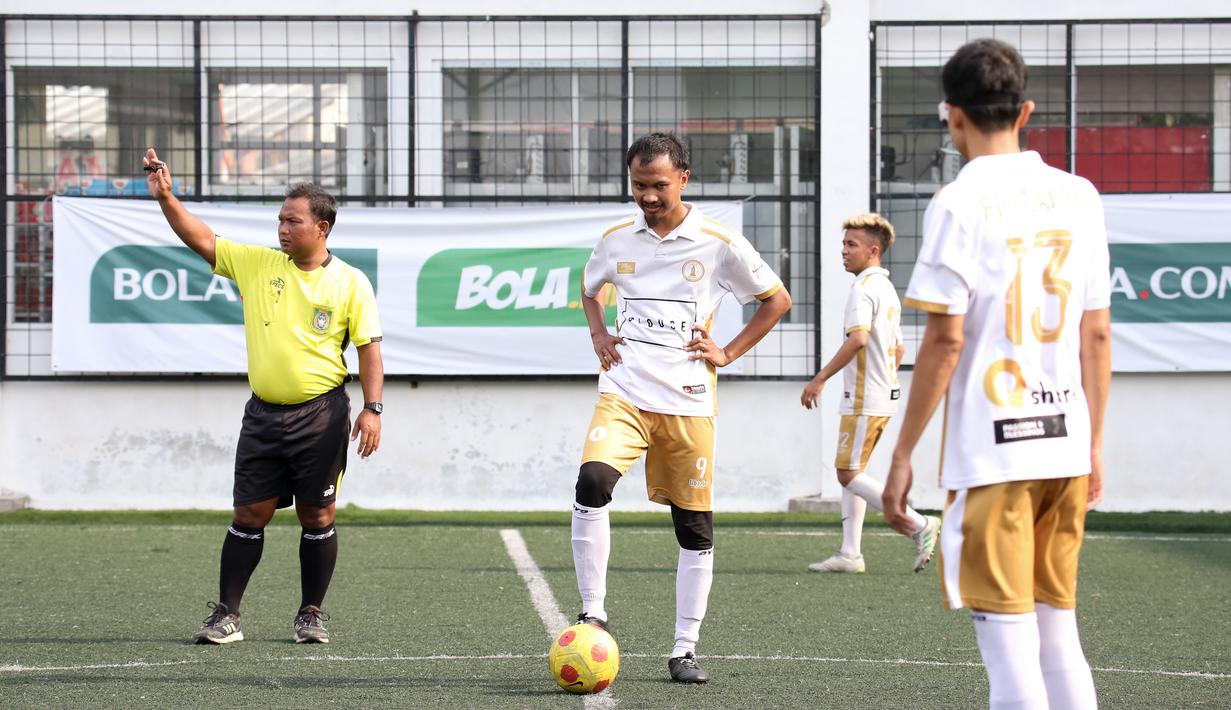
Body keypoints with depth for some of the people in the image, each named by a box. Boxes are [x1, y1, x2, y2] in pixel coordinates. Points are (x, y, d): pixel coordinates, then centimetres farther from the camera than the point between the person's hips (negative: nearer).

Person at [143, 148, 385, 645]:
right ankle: (226, 615, 5)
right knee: (249, 514, 1)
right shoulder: (256, 264, 6)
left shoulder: (350, 283, -2)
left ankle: (311, 614, 14)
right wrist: (165, 198, -7)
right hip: (264, 413, 2)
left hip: (321, 414, -2)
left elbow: (369, 348, -2)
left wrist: (372, 408, -10)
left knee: (317, 516, 2)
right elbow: (202, 240, 5)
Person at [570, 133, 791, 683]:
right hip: (623, 394, 1)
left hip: (688, 403, -1)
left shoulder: (720, 244, -2)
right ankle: (592, 613, -14)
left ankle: (685, 648, 15)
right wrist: (598, 335, 10)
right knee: (592, 484, -25)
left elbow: (777, 300, 9)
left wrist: (727, 353, 2)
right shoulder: (617, 239, 7)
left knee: (695, 527, 4)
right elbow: (589, 288, 28)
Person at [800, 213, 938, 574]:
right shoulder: (888, 290, 17)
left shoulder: (864, 288, -15)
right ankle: (850, 554, 10)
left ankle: (918, 525, -10)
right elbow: (898, 348, 24)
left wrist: (820, 379, -24)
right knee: (851, 473, 12)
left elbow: (858, 339, -28)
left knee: (849, 474, -7)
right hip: (884, 395, 10)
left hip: (864, 398, -10)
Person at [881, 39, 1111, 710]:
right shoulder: (1079, 197, 8)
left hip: (991, 452, -6)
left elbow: (945, 340, -11)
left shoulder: (960, 203, -8)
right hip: (1065, 447, 6)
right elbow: (1096, 335, 11)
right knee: (1059, 636, 14)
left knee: (1009, 647, -3)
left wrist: (903, 455, -5)